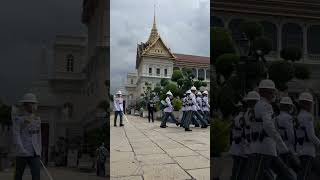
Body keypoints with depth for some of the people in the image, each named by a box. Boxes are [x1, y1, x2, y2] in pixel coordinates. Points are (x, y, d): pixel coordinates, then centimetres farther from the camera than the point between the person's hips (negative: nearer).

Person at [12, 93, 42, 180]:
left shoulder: (37, 119, 12)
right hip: (22, 152, -4)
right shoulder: (17, 118, -5)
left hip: (34, 153, 4)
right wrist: (22, 151, -21)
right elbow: (16, 136, -12)